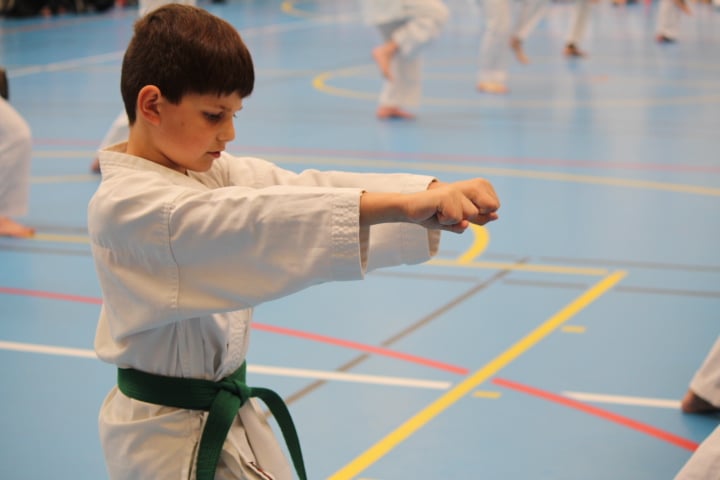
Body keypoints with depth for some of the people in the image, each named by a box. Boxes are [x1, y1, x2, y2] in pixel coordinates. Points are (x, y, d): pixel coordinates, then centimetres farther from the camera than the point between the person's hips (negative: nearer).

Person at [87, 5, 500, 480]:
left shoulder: (209, 171, 3)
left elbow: (302, 189, -11)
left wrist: (433, 193, -27)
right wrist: (399, 205, -45)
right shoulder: (122, 205, -23)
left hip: (222, 414, 8)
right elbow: (250, 222, -36)